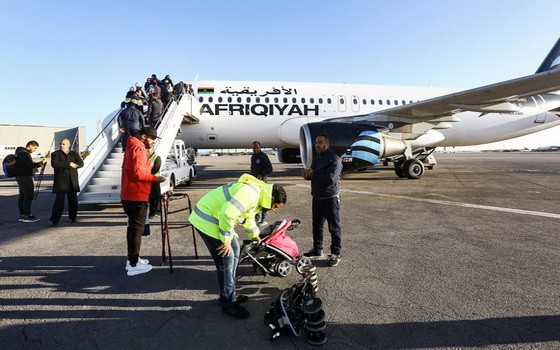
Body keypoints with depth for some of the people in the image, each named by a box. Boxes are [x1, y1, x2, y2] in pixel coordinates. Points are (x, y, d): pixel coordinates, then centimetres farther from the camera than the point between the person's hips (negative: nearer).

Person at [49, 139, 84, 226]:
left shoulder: (74, 154, 14)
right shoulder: (55, 154, 5)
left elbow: (81, 163, -2)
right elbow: (55, 164, -14)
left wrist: (73, 165, -19)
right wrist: (69, 164, -16)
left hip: (73, 182, 3)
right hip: (60, 181, -3)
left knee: (73, 201, 7)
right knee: (59, 201, -7)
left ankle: (72, 217, 21)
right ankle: (54, 220, -1)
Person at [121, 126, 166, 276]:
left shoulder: (133, 147, 19)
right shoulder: (138, 149, -14)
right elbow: (138, 172, -23)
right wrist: (155, 178, -15)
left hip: (130, 195, 11)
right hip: (136, 196, -11)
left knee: (133, 226, 15)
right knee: (137, 228, -7)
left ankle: (132, 259, 23)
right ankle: (133, 265, -3)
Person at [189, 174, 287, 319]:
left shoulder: (257, 192, 10)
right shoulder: (249, 194, -24)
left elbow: (248, 217, 28)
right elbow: (227, 214, -34)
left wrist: (255, 234, 42)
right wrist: (226, 240, -21)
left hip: (215, 217, 11)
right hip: (207, 220, -11)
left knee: (234, 251, 17)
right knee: (226, 261, -5)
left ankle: (230, 295, 29)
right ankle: (228, 303, 11)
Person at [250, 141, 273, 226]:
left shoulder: (263, 156, -10)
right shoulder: (253, 156, 15)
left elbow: (269, 169, -13)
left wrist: (261, 175, -21)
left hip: (262, 180, -8)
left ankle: (264, 219, -2)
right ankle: (257, 218, 22)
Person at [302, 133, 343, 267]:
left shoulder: (334, 159, -17)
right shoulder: (316, 157, 11)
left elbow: (331, 179, -28)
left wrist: (312, 174, -21)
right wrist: (307, 174, -6)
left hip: (330, 199, -8)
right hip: (317, 198, 8)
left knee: (334, 228, 4)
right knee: (316, 225, 18)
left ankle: (335, 254, 15)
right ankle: (317, 250, 33)